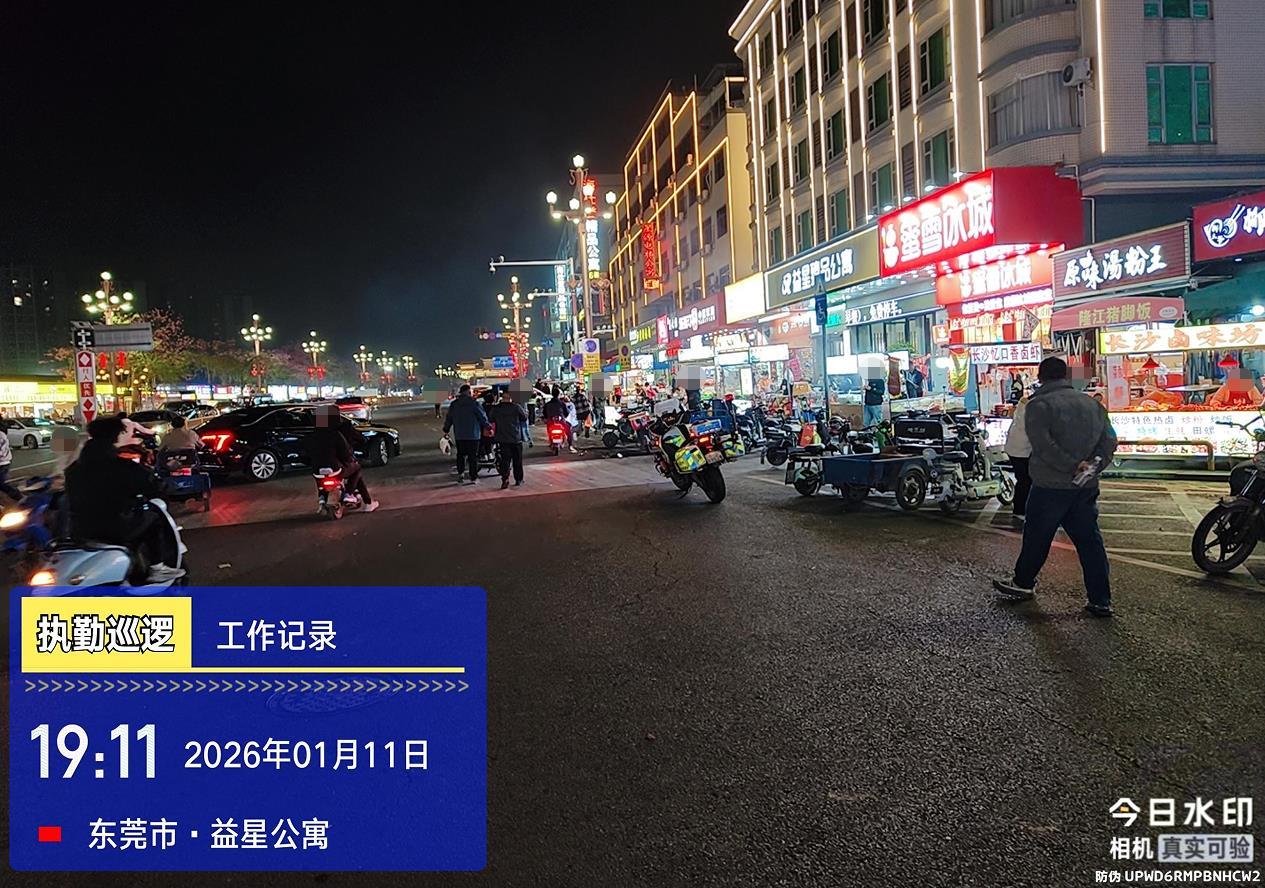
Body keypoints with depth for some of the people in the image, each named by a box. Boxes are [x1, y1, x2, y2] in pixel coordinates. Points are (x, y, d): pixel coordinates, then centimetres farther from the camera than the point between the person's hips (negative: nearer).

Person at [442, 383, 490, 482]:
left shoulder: (454, 405, 4)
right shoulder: (474, 404, -11)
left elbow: (448, 418, 11)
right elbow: (483, 417, -5)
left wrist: (446, 430, 23)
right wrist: (488, 426, 11)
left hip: (459, 435, 4)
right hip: (473, 434, -4)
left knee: (460, 455, 13)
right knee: (473, 456, 3)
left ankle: (460, 473, 0)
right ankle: (473, 477, 5)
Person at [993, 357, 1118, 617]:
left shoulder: (1038, 405, -10)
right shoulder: (1092, 403, 10)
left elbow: (1044, 445, -23)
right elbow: (1109, 439, 5)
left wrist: (1073, 466, -20)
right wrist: (1095, 464, -6)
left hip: (1050, 486, -5)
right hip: (1087, 487, 5)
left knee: (1036, 537, 11)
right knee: (1090, 541, 8)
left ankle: (1022, 584, 27)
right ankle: (1101, 601, 9)